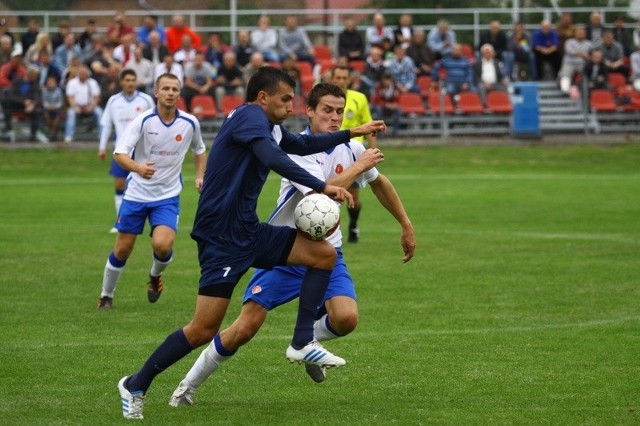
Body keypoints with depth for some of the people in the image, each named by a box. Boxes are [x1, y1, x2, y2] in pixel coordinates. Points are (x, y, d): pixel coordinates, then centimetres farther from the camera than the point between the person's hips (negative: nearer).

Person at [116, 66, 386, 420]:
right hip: (220, 238, -10)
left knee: (324, 254, 1)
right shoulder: (250, 115, -14)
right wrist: (322, 187, -29)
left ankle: (302, 343, 2)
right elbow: (273, 159, -31)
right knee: (204, 330, -9)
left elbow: (304, 145, 32)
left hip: (249, 232, 10)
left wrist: (353, 133, 29)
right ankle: (135, 386, 5)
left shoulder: (271, 128, 12)